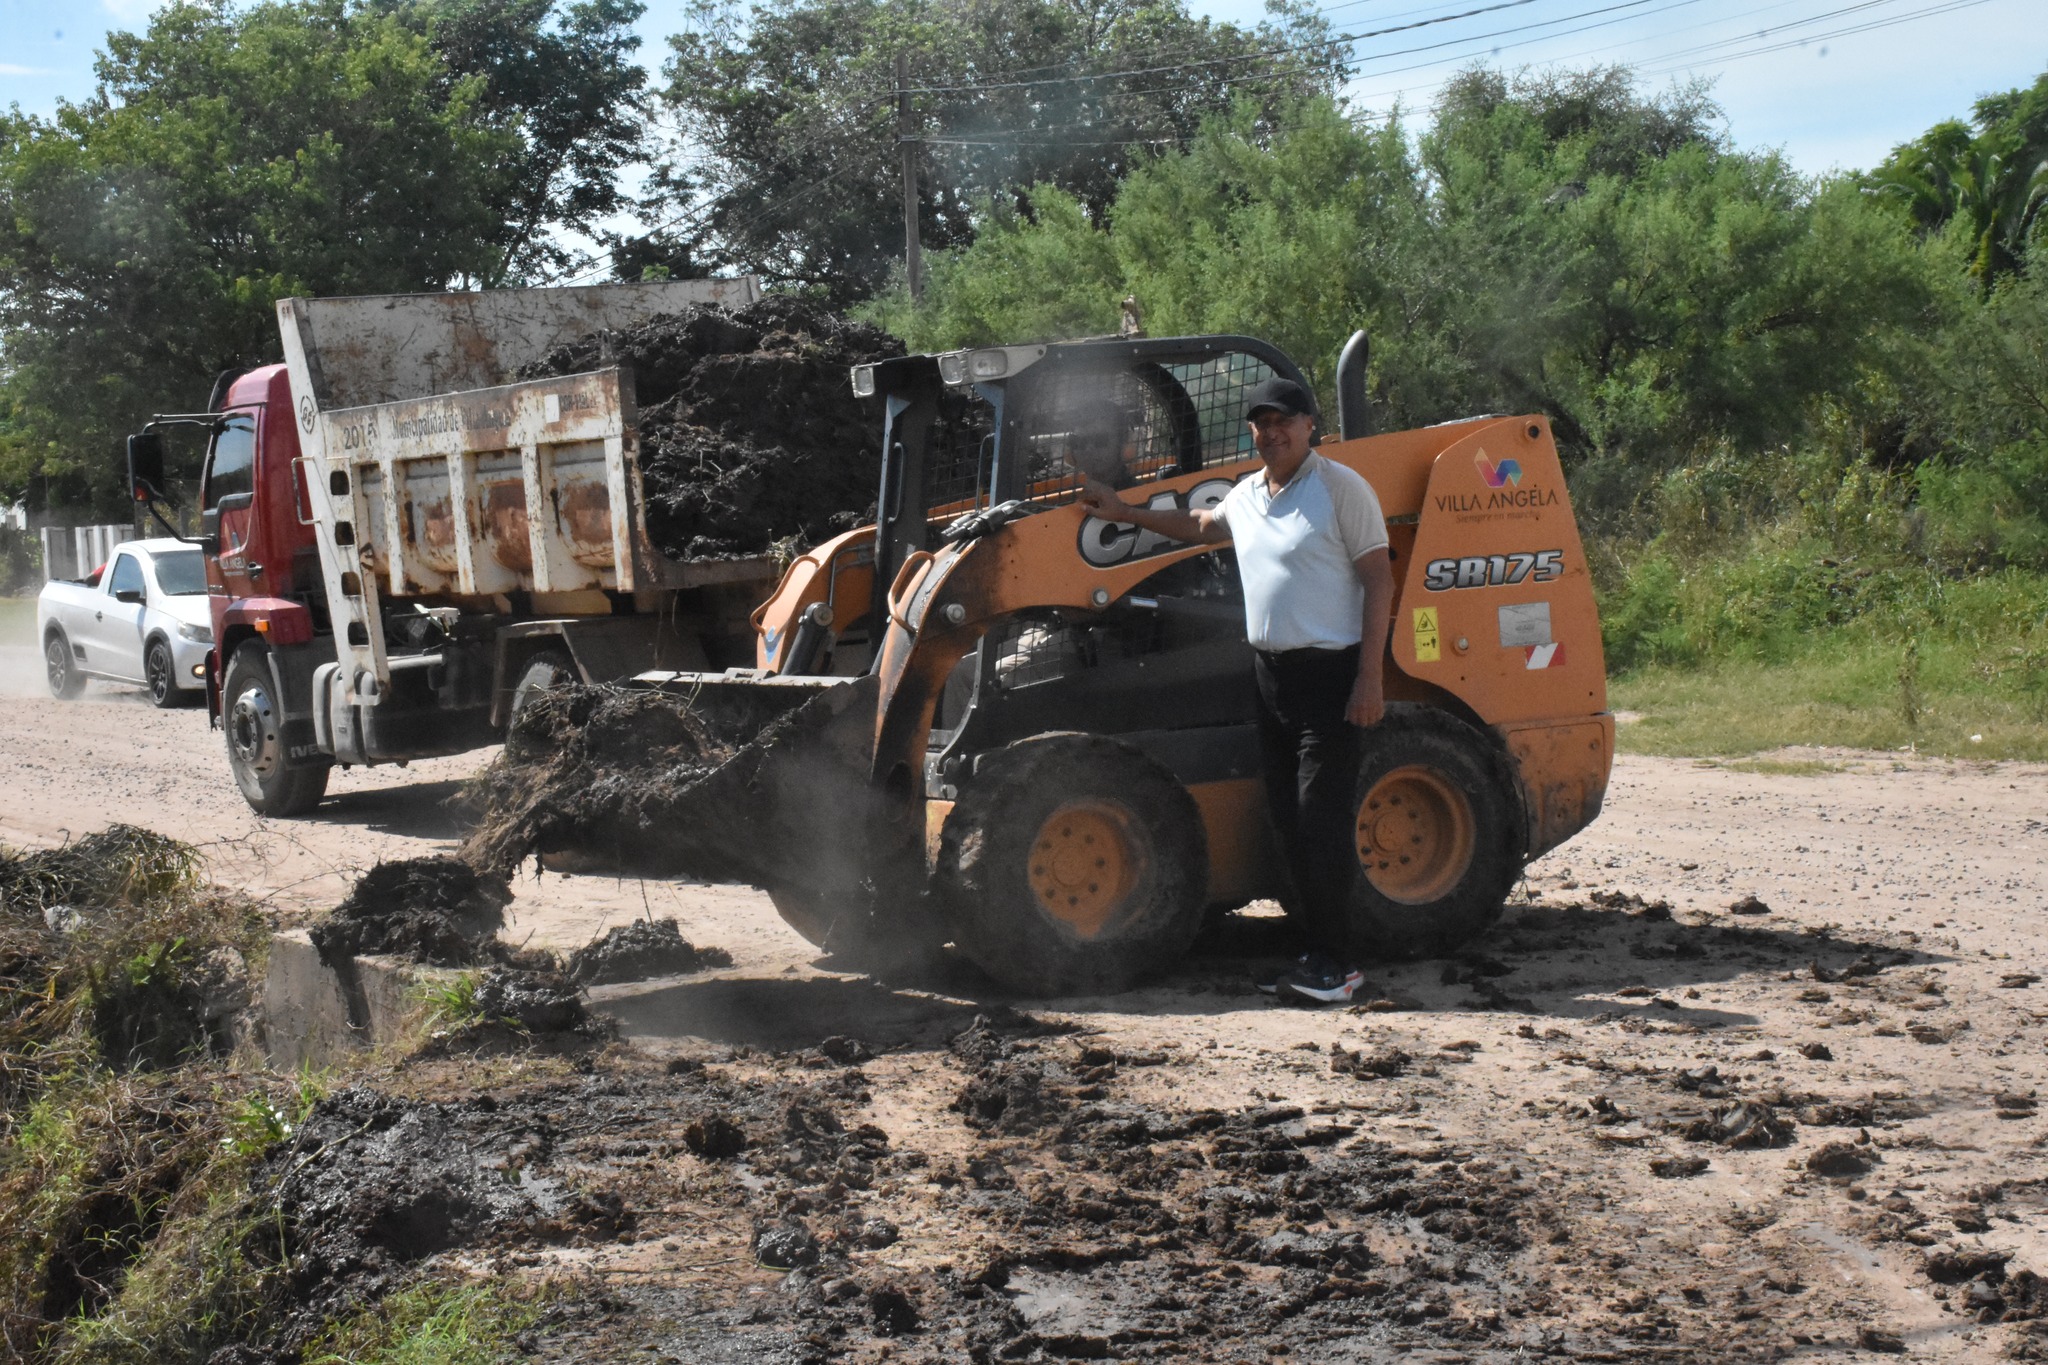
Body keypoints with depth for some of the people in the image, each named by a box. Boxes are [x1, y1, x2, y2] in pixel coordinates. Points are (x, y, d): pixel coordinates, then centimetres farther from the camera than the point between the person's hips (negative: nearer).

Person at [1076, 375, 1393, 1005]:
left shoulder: (1339, 487, -7)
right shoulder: (1247, 495, 14)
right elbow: (1201, 526, 37)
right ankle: (1319, 951, 14)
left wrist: (1370, 677, -16)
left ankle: (1335, 962, -5)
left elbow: (1378, 581, -10)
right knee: (1289, 820, 7)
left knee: (1321, 817, -10)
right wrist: (1123, 512, 37)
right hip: (1269, 672, 8)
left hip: (1330, 675, -8)